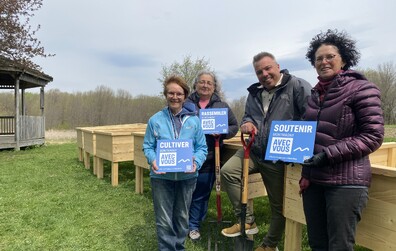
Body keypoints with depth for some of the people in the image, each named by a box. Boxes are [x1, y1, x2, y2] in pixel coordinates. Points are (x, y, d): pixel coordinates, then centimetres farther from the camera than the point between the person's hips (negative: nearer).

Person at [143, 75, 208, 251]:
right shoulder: (155, 120, -3)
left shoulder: (194, 120, -1)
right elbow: (148, 146, 2)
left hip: (187, 176, 2)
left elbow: (202, 147, 1)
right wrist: (152, 160, -17)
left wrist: (196, 162, -17)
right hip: (161, 176, -1)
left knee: (182, 217, 19)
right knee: (164, 220, 5)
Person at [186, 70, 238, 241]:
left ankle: (194, 226, 30)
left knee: (201, 195, 10)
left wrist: (222, 132, -11)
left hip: (208, 159, 1)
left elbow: (234, 126, 8)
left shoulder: (222, 106, 5)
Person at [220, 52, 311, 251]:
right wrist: (246, 123, -2)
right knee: (228, 171, -14)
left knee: (279, 204, 9)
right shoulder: (254, 92, 11)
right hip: (255, 151, 5)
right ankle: (247, 220, 1)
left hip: (281, 157, -5)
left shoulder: (298, 86, -11)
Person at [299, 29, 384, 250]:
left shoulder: (361, 88, -6)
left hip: (346, 181, -6)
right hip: (313, 179, 6)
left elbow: (373, 136, -12)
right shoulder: (316, 93, 13)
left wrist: (329, 154, -19)